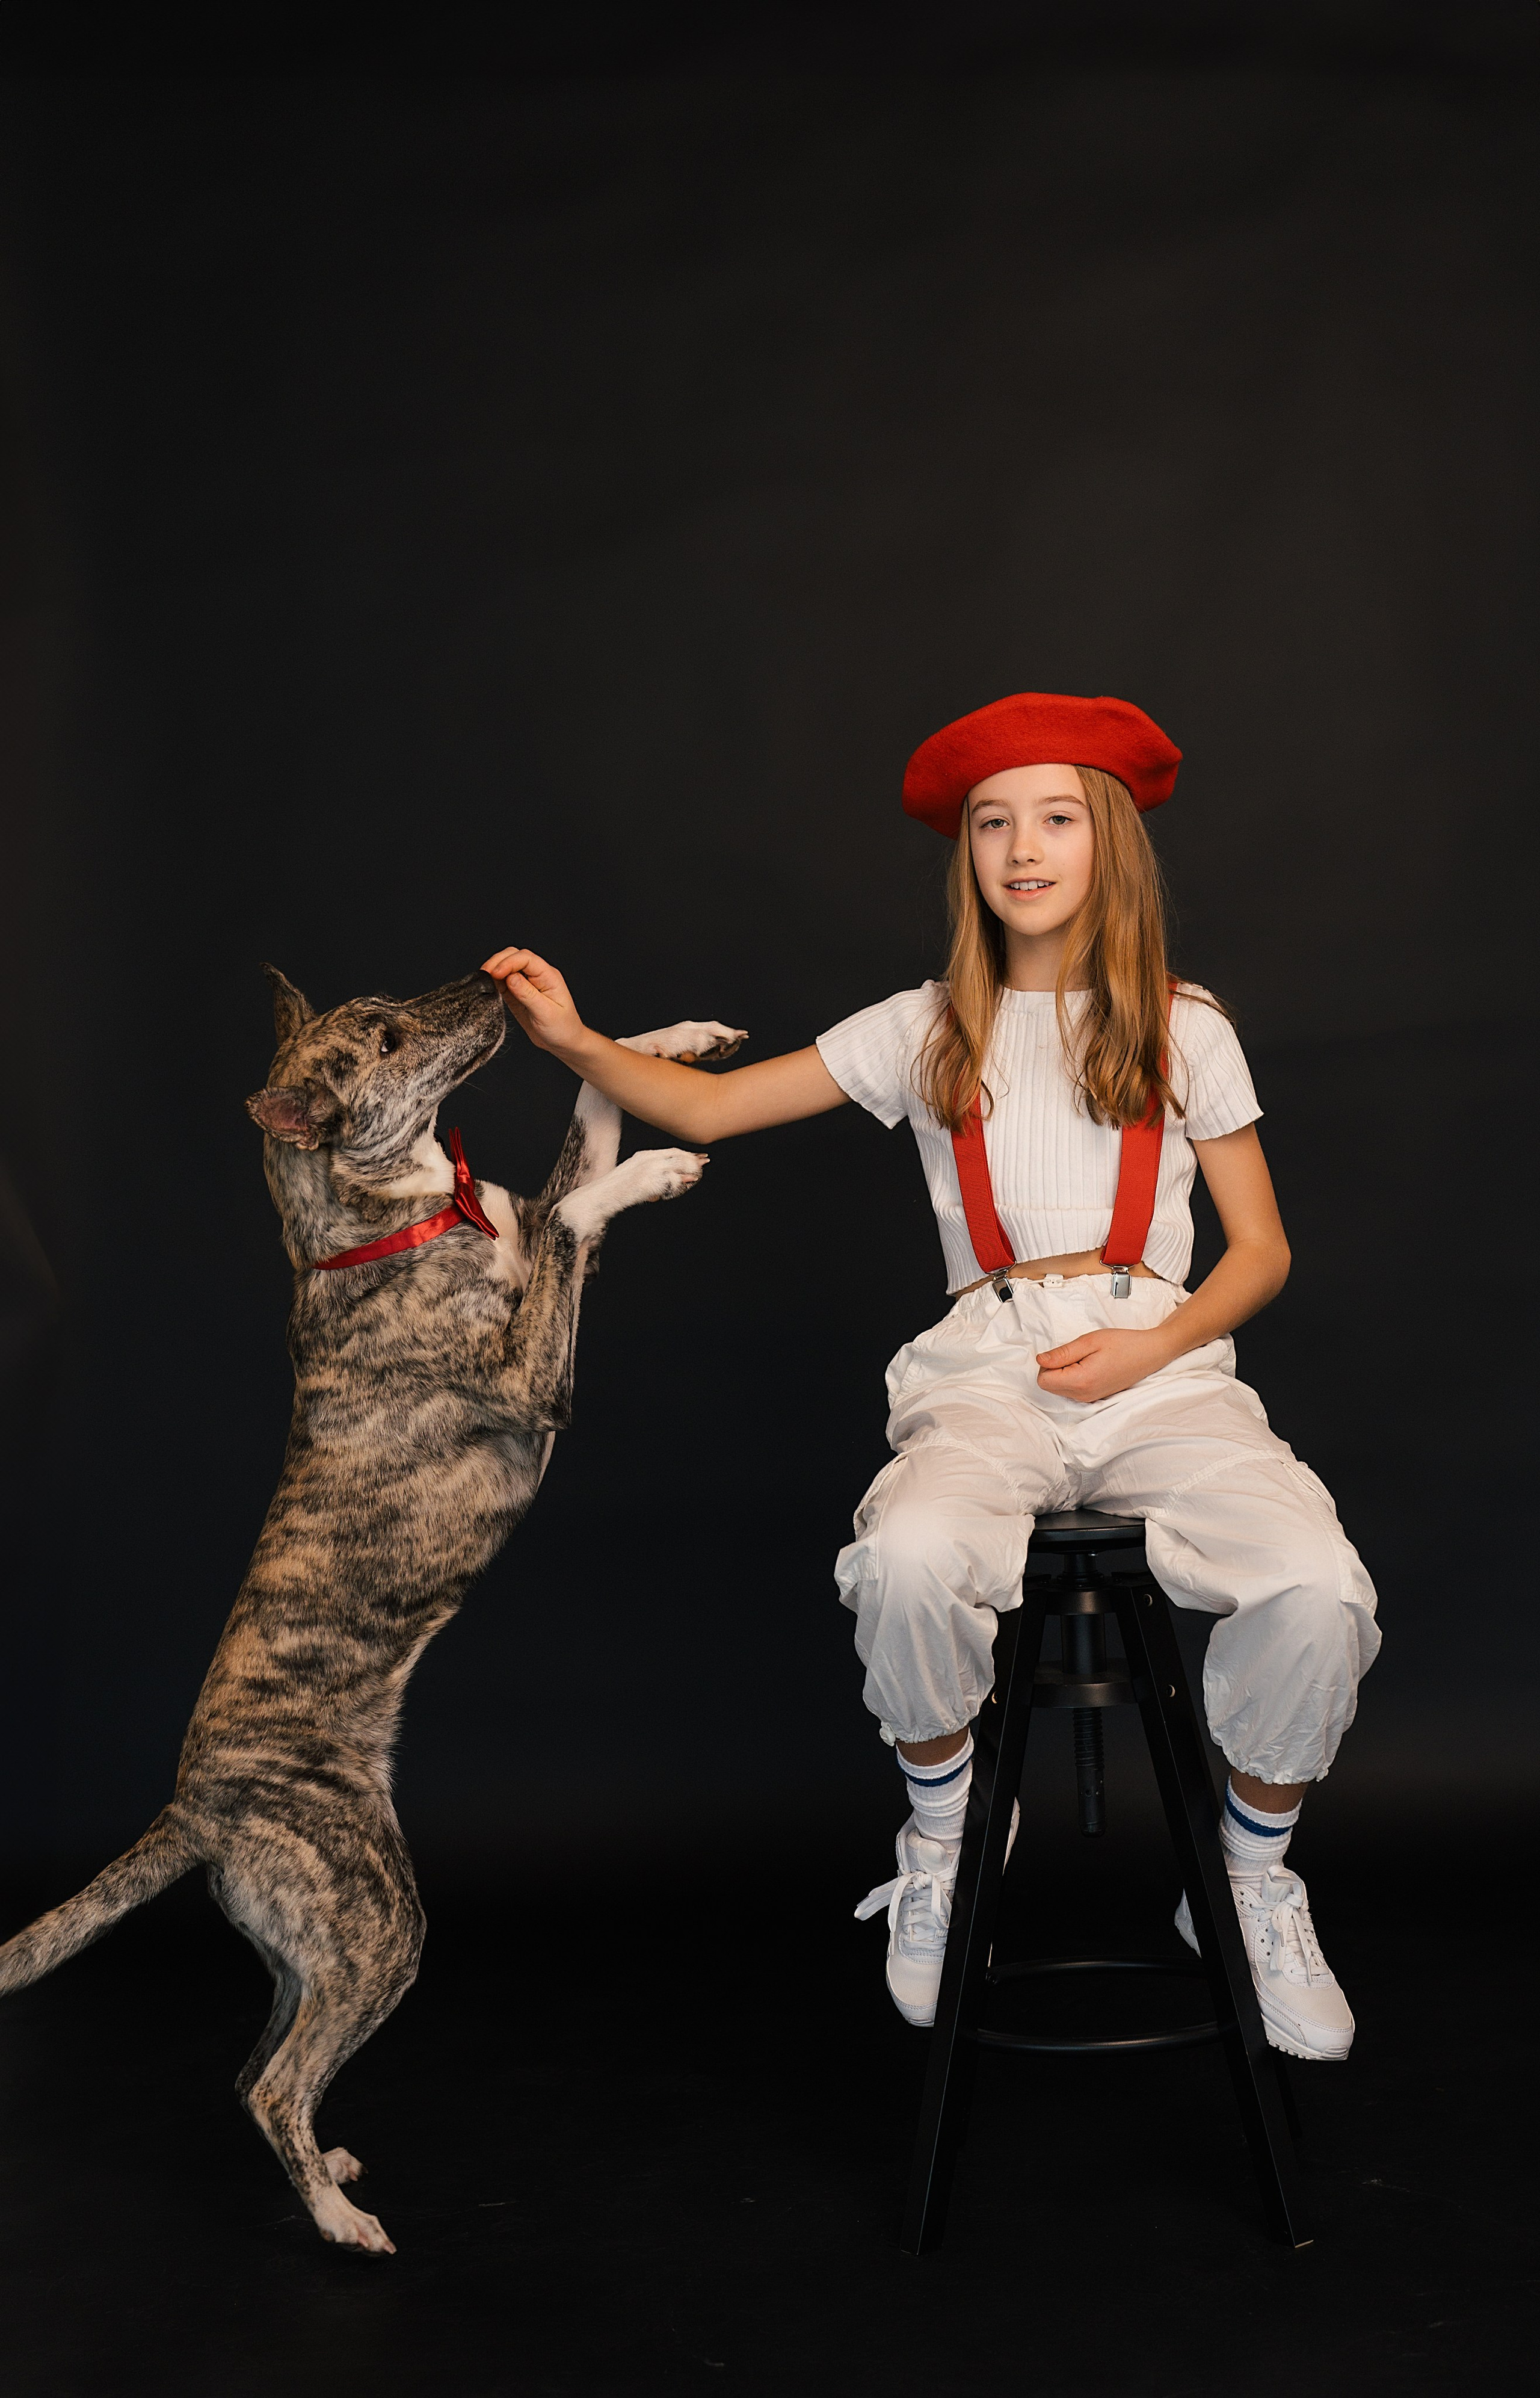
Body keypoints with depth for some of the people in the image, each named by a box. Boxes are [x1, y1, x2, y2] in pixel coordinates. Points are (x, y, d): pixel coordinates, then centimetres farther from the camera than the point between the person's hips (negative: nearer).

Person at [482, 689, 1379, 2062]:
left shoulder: (1185, 1032, 13)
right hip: (990, 1370, 0)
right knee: (909, 1559, -35)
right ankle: (942, 1851, -3)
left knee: (1319, 1591, -29)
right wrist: (576, 1042, -7)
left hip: (1164, 1366, 0)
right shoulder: (928, 1032, 14)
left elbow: (1261, 1249, 13)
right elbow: (710, 1107, 10)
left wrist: (1154, 1347, -5)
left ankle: (1254, 1884, 1)